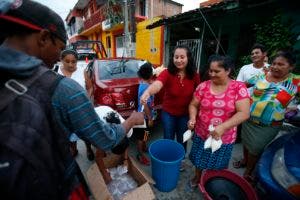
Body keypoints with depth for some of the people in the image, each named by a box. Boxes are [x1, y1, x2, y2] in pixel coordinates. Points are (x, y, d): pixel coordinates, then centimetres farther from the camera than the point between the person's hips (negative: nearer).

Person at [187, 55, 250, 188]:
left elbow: (244, 113, -17)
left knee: (219, 165, 21)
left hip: (224, 137, -1)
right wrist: (192, 118, -20)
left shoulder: (239, 88, -13)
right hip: (201, 134, 2)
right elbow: (193, 105, -1)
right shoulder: (203, 86, -8)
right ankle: (197, 177, 52)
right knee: (199, 160, 21)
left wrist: (223, 127, -28)